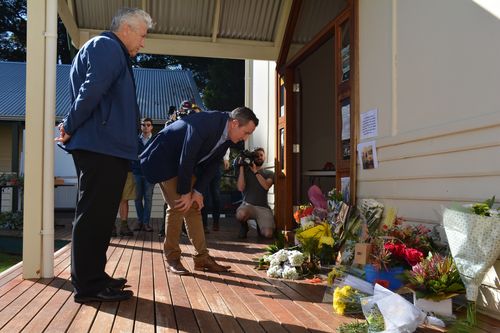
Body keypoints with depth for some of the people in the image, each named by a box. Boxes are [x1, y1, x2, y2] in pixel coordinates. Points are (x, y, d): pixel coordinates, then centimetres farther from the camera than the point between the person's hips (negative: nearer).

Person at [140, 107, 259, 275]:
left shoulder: (227, 136, -7)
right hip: (164, 159, -8)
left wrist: (198, 191, -9)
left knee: (194, 207, 5)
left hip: (185, 166, 8)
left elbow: (212, 164, 0)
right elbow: (186, 159, -30)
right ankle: (172, 259, 1)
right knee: (178, 207, -12)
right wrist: (185, 192, -21)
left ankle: (202, 258, 9)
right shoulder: (204, 124, -33)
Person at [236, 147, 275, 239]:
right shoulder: (245, 170, 9)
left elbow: (266, 186, -9)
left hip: (263, 207, 1)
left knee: (268, 234, -22)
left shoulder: (269, 173, 12)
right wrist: (241, 167, -7)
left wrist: (255, 171, -9)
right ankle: (244, 226, 0)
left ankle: (260, 226, 17)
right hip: (247, 205, -1)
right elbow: (240, 188, -7)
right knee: (240, 215, -39)